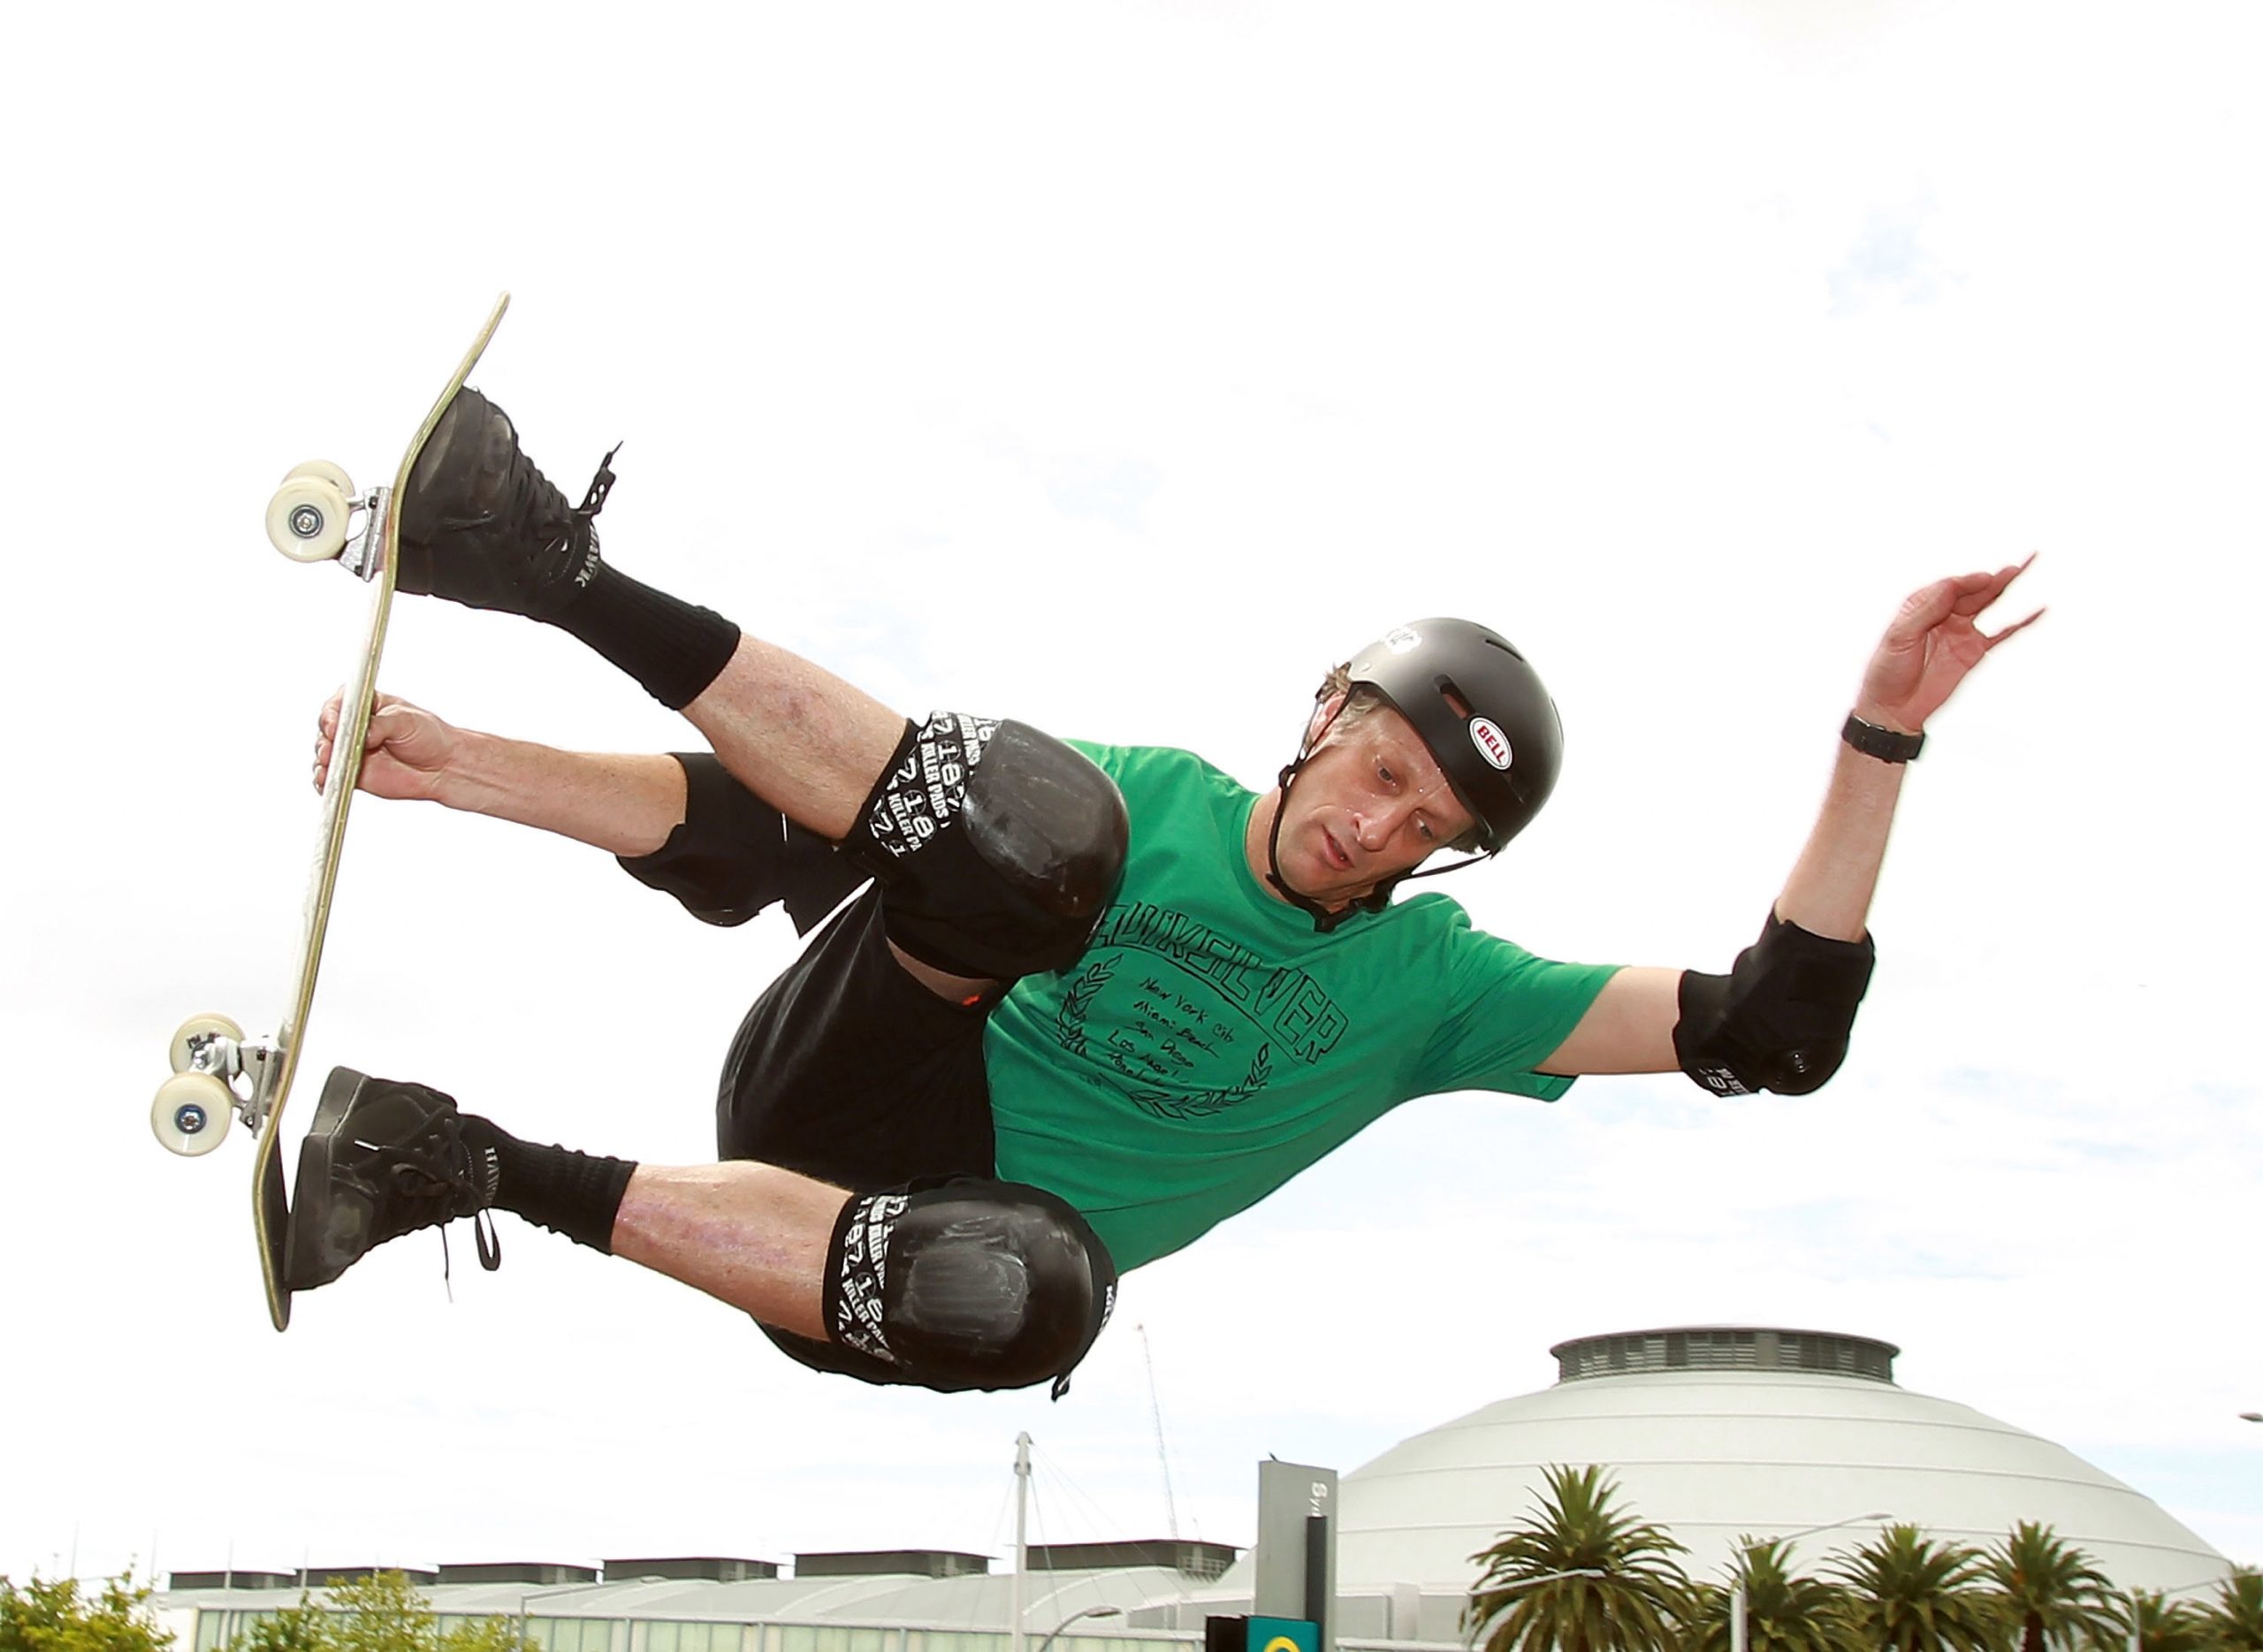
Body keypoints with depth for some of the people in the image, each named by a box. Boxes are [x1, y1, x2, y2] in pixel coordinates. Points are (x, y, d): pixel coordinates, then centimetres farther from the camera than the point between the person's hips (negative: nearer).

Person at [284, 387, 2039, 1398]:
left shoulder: (1432, 982, 5)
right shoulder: (1152, 798, 5)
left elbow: (1770, 1031, -1)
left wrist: (1883, 737, -11)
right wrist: (471, 766, -5)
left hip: (937, 1223, 0)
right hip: (838, 1076, 0)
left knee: (1032, 1292, -41)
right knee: (1038, 827, -28)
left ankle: (504, 1174, -30)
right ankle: (558, 565, -29)